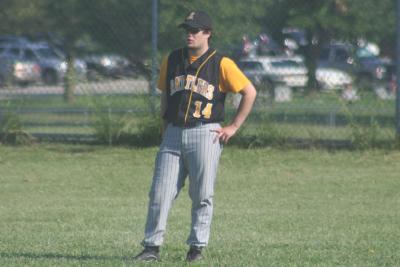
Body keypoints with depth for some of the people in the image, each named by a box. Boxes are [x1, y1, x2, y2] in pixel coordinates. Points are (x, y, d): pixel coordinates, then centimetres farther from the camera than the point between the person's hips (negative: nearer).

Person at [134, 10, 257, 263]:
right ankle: (152, 247, 1)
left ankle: (197, 247, 9)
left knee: (202, 195, 0)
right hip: (173, 135, 4)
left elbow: (250, 92, -2)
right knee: (159, 192, -2)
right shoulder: (171, 60, 11)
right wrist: (166, 124, 14)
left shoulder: (221, 64, -4)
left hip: (205, 135, -4)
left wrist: (234, 127, -4)